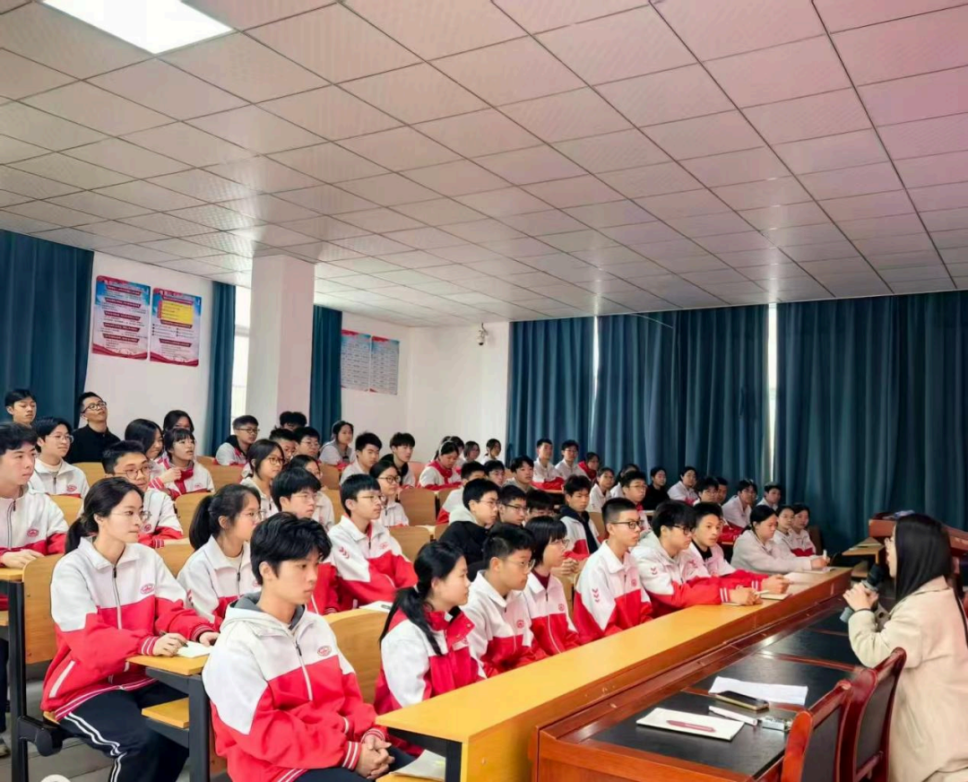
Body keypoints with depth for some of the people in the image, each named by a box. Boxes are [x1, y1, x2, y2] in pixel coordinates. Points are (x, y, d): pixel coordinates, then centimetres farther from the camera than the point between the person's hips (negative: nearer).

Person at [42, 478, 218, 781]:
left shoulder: (148, 558, 2)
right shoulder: (71, 570, -13)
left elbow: (173, 612, -1)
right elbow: (87, 641, -23)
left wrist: (201, 632, -24)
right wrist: (149, 645, -39)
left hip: (139, 678, 5)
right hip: (85, 687, -5)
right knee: (142, 741, -30)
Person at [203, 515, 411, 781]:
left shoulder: (317, 626, 9)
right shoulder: (237, 646, -14)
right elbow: (262, 733, -18)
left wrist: (370, 734, -8)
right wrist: (350, 754, -21)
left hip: (342, 746, 7)